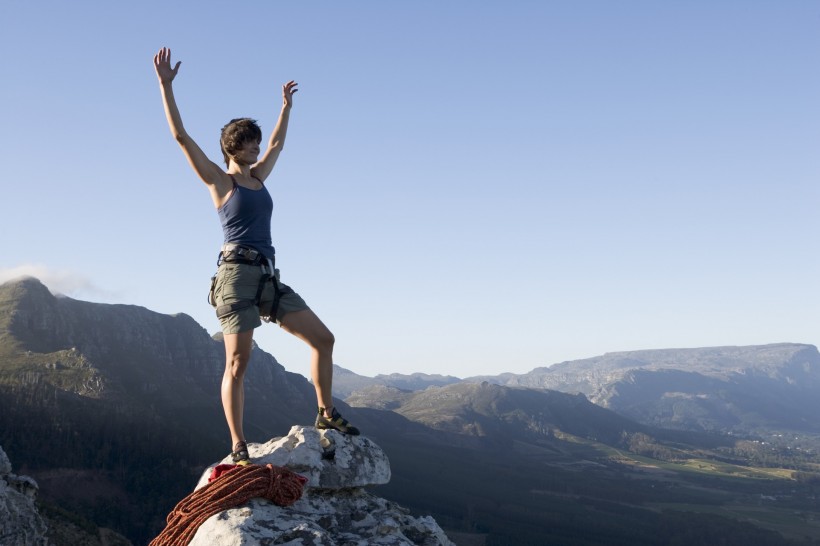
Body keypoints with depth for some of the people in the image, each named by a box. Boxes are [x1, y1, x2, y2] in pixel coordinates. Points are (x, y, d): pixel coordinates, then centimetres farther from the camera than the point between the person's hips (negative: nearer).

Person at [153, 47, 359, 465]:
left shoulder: (258, 177, 19)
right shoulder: (219, 180, 3)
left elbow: (278, 142, 37)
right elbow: (181, 136, -3)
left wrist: (286, 105, 45)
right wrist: (165, 85, -6)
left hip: (268, 277, 7)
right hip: (237, 274, -7)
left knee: (323, 339, 2)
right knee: (237, 363, -8)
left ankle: (326, 413, 14)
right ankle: (238, 444, -1)